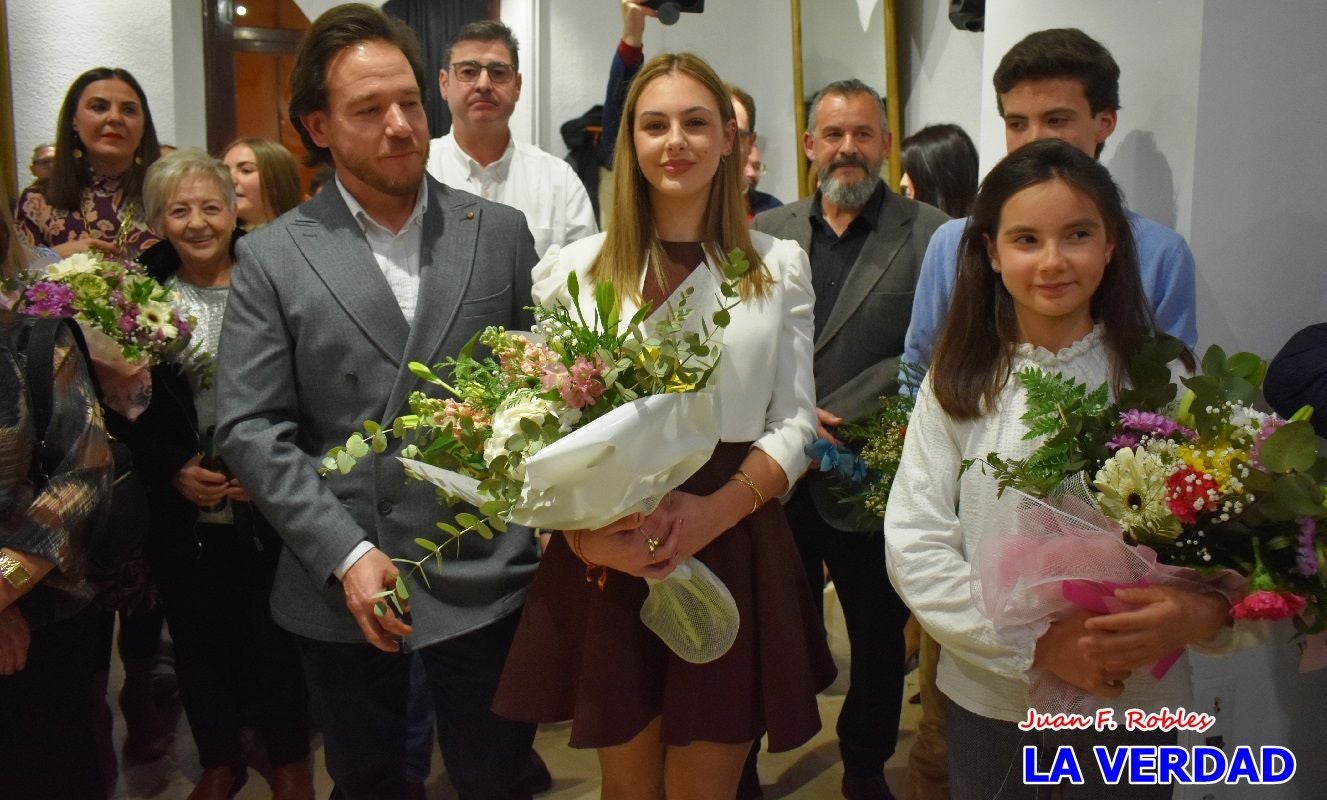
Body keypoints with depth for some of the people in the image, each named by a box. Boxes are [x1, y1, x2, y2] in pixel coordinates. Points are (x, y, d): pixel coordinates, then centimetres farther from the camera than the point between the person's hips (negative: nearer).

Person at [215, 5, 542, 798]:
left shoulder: (501, 232, 3)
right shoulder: (272, 257, -1)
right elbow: (251, 428, -5)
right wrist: (347, 555, -12)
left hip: (488, 575, 1)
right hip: (341, 585, 0)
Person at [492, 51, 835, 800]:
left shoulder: (780, 266, 6)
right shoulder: (574, 267, 3)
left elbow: (795, 420, 2)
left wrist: (716, 510, -16)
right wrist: (582, 528, -16)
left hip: (736, 547, 1)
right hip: (608, 555, 0)